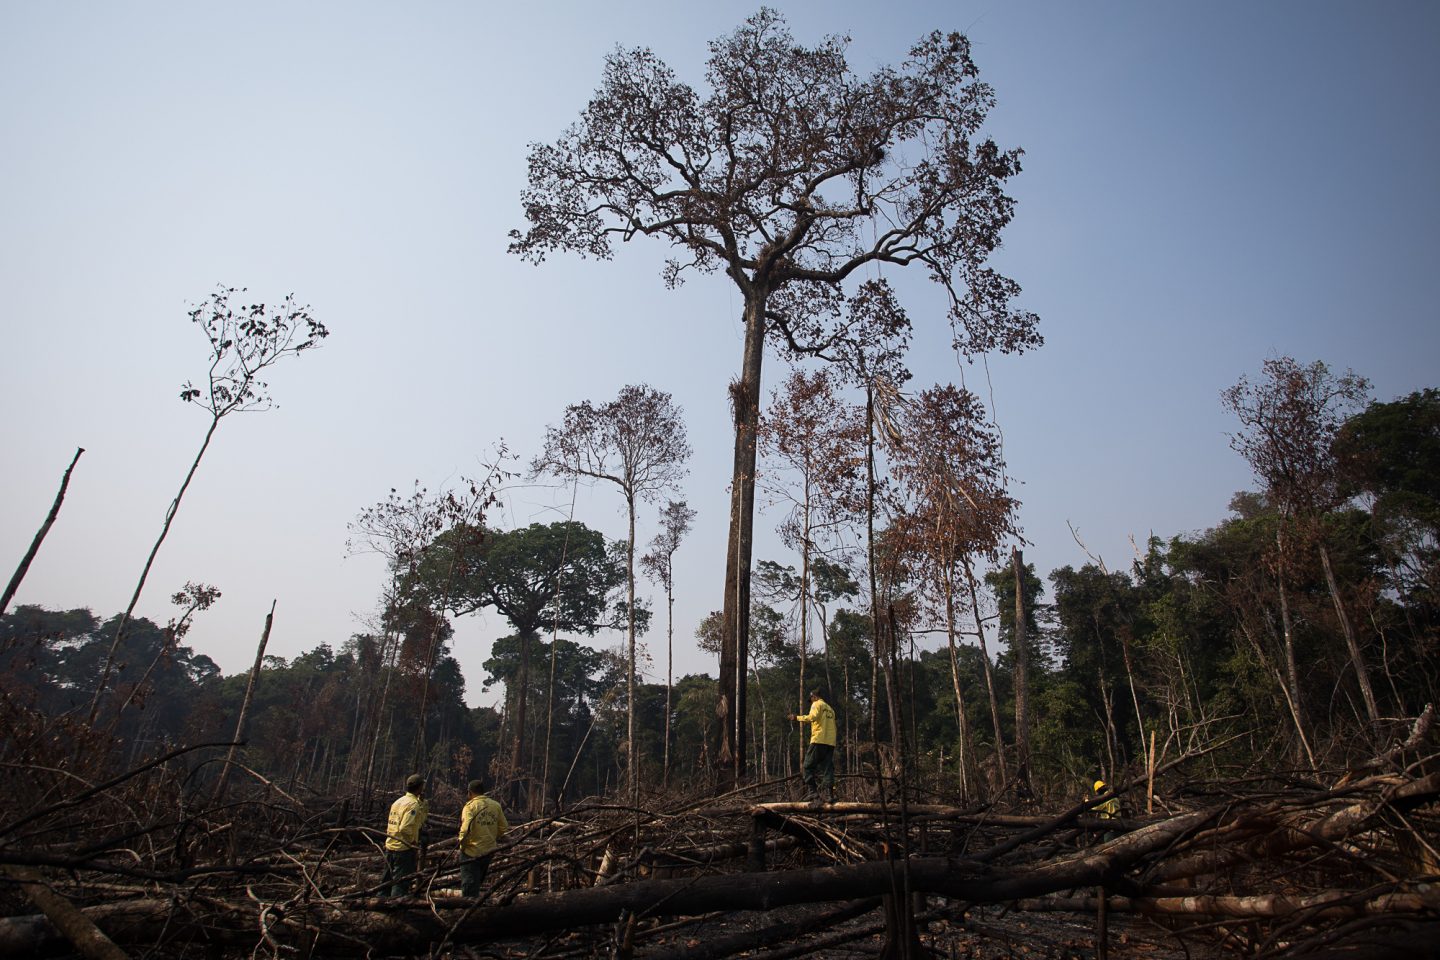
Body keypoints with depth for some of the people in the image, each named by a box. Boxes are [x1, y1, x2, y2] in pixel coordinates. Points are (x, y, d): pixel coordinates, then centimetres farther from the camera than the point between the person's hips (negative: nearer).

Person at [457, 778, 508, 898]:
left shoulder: (470, 806, -13)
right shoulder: (496, 806, 2)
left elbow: (466, 829, -25)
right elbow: (504, 828, 4)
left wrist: (462, 844, -8)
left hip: (472, 852, -5)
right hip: (489, 852, 5)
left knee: (469, 888, 4)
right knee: (477, 883, 24)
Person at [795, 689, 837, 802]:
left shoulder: (817, 704, 2)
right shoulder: (830, 708, 26)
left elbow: (812, 716, -16)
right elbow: (831, 725, 21)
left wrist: (798, 717, -7)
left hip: (819, 740, -7)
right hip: (830, 742, 8)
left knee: (808, 766, -4)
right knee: (828, 767, 5)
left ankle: (813, 791, -13)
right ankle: (830, 792, -5)